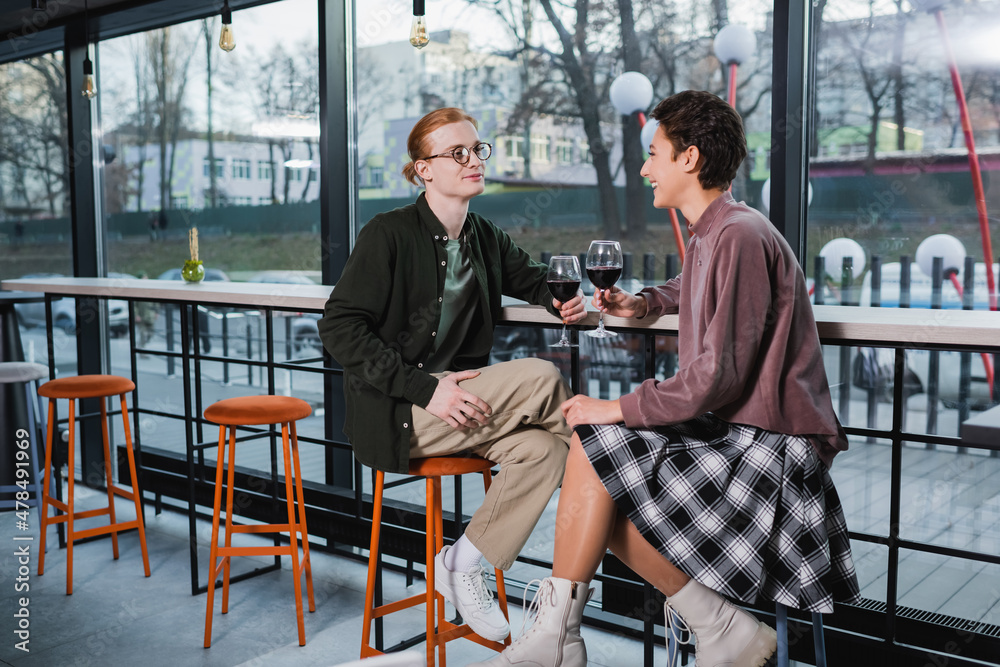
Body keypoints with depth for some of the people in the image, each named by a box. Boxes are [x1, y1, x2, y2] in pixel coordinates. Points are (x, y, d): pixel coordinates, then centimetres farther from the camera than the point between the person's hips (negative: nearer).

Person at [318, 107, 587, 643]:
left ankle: (463, 564, -7)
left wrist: (561, 299, -2)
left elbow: (531, 278, 25)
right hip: (395, 414, -6)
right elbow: (339, 327, -15)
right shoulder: (389, 234, -10)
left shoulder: (486, 239, 8)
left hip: (456, 396, 7)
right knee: (542, 379, -22)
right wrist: (424, 388, -24)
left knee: (541, 448, -22)